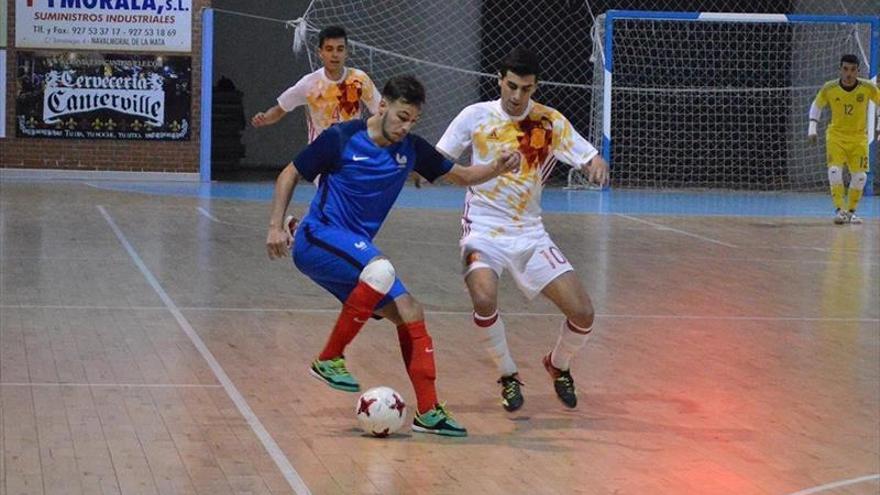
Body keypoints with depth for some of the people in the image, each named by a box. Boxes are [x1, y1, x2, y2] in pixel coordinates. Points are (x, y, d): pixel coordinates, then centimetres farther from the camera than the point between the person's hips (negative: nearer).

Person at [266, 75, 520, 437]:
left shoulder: (410, 149, 6)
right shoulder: (342, 138, -10)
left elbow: (462, 176, 14)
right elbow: (289, 175, -1)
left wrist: (497, 169, -5)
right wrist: (276, 226, -11)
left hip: (353, 253, 7)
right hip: (318, 239, -7)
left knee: (411, 314, -2)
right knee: (381, 271, -34)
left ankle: (428, 412, 3)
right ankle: (329, 359, -22)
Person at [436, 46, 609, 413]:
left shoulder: (551, 122, -2)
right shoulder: (476, 116, -5)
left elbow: (591, 161, -3)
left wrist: (597, 166, -27)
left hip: (530, 234, 2)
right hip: (483, 230, -2)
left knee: (582, 313, -7)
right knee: (484, 299, -32)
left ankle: (558, 366, 27)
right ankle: (508, 377, -5)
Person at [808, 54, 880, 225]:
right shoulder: (829, 88, -11)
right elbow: (816, 106, 6)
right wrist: (812, 129, 0)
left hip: (859, 137, 1)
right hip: (836, 135, -1)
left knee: (860, 176, -3)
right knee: (834, 170, -19)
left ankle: (851, 211, 15)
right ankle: (839, 210, -14)